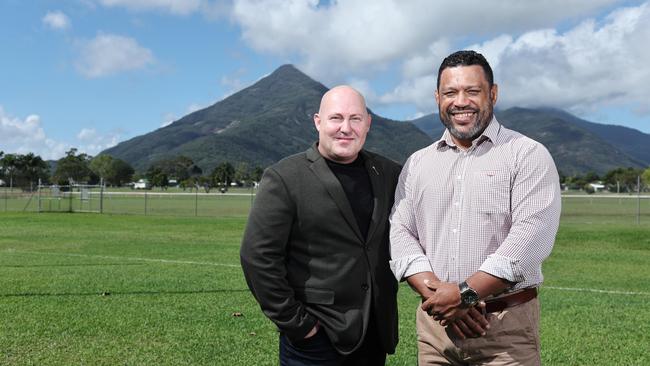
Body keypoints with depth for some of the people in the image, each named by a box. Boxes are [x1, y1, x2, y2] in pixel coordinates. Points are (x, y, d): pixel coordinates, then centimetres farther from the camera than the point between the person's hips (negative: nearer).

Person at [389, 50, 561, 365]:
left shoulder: (528, 155, -4)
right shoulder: (417, 163, 8)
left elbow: (531, 236, -15)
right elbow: (400, 233, 2)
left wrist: (464, 293, -18)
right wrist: (437, 293, -12)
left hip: (506, 325, -3)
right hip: (434, 322, 4)